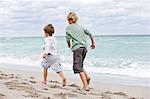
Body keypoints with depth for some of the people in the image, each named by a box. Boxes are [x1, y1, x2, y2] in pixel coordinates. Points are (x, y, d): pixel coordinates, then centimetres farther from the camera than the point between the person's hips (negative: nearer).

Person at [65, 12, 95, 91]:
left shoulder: (68, 27, 2)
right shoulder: (80, 27, 18)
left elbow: (68, 38, -1)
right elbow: (90, 33, 19)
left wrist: (69, 45, 20)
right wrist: (93, 43, 29)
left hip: (77, 48, -6)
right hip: (84, 47, 6)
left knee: (78, 67, -7)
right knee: (80, 65, 22)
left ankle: (86, 86, -16)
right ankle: (87, 76, -1)